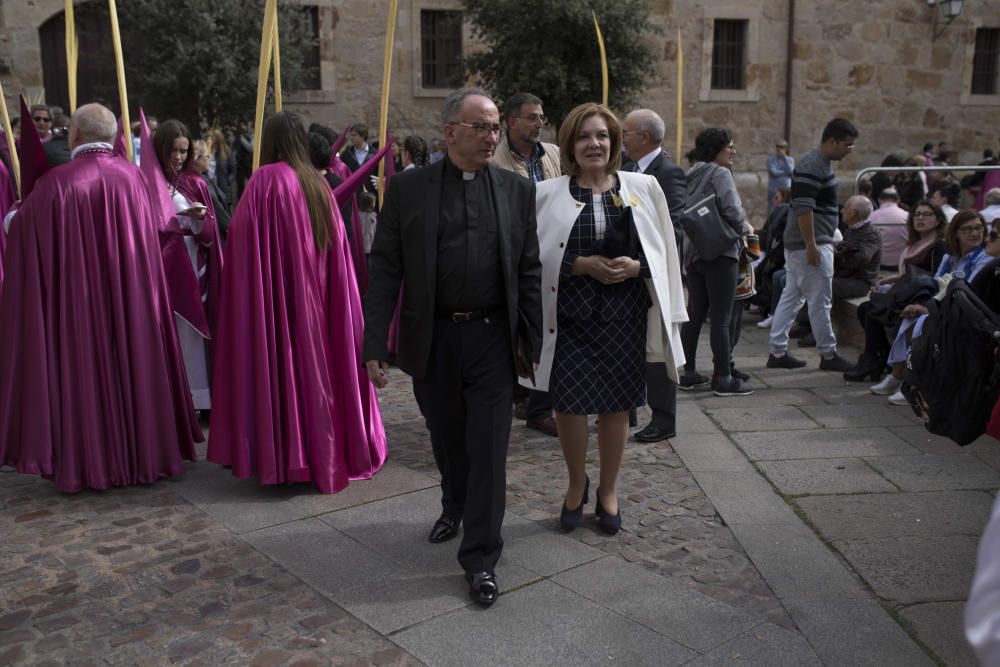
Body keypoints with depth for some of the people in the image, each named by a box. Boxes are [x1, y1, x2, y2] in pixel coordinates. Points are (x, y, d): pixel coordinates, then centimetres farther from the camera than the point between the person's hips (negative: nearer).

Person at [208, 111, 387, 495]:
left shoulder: (266, 179, -10)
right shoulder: (319, 184, 6)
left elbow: (240, 236, -10)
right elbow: (336, 247, 9)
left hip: (276, 291, -5)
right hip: (317, 296, 6)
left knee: (282, 365, 2)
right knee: (319, 360, 13)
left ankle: (285, 457, 7)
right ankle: (330, 450, 22)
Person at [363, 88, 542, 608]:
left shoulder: (516, 190, 3)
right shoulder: (407, 188, -1)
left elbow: (529, 271, 4)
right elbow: (385, 268, -3)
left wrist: (530, 340, 2)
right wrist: (375, 344, -9)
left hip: (493, 337, 0)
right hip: (432, 339, 1)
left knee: (488, 448, 0)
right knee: (446, 438, 18)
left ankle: (480, 558, 12)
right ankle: (454, 507, 47)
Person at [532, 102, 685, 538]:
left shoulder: (643, 188, 6)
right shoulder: (548, 194, 1)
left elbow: (663, 252, 10)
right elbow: (535, 256, 0)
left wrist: (635, 267, -9)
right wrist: (581, 265, -12)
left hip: (623, 316, 1)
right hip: (570, 316, -1)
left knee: (616, 406, 8)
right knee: (568, 404, -3)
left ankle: (608, 492, 29)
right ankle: (577, 485, 26)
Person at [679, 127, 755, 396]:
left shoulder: (692, 176, 14)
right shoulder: (720, 174, -10)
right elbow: (732, 211, -20)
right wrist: (745, 229, -1)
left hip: (692, 253, 8)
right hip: (719, 253, -8)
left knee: (694, 315, 13)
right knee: (721, 318, -4)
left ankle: (688, 373, 19)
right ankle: (724, 379, 0)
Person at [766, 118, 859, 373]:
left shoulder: (821, 163, 16)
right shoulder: (812, 167, -17)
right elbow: (803, 208, -23)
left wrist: (822, 242, 22)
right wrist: (812, 245, -23)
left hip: (797, 244, 10)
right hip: (809, 245, -10)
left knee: (791, 297, 10)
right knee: (820, 301, -2)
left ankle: (778, 352, 14)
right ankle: (828, 355, 7)